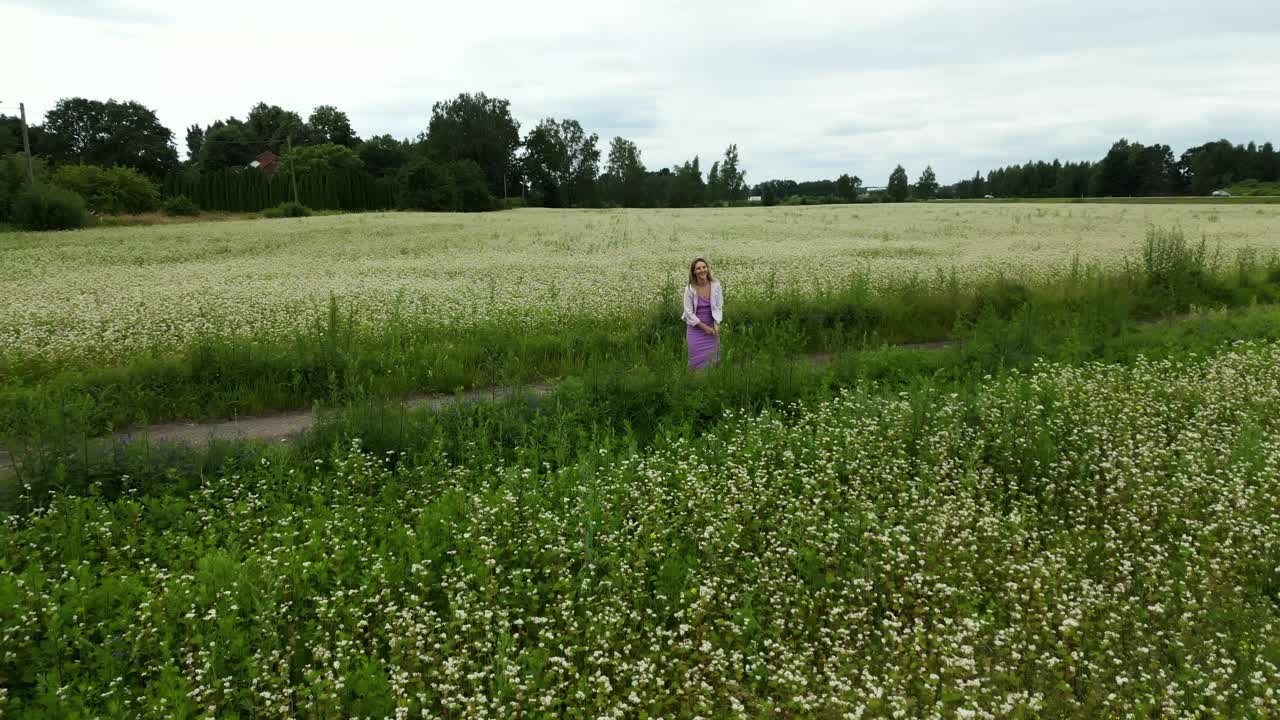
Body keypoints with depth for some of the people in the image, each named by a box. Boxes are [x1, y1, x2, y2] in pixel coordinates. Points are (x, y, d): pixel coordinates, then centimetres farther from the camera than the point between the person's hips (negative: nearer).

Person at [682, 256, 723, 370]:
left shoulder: (715, 286, -8)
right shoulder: (690, 289, -14)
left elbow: (719, 307, -2)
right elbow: (689, 312, -9)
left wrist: (717, 325, -16)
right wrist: (704, 327, -12)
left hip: (711, 328, 2)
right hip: (696, 329, -2)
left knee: (712, 360, 7)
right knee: (697, 360, 3)